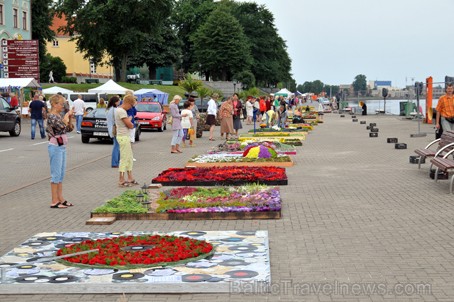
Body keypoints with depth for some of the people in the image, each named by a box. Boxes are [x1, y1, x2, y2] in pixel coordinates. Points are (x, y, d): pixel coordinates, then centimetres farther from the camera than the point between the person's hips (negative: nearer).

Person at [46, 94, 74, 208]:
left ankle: (60, 199, 19)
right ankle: (54, 201, 0)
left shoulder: (59, 116, 13)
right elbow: (62, 125, -28)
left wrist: (69, 117, 4)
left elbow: (69, 129, 18)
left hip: (62, 147, 9)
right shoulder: (51, 116, -13)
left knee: (61, 174, 12)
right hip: (55, 147, -9)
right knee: (56, 174, -5)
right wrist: (67, 115, -11)